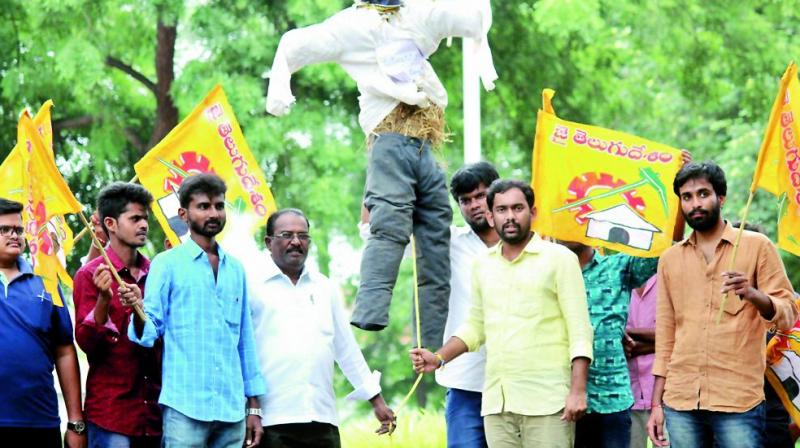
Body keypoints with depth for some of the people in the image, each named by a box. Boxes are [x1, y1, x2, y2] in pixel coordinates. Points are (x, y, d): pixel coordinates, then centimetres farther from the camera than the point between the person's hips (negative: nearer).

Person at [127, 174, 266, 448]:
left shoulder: (235, 269, 15)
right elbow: (151, 328, -3)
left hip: (232, 408, 4)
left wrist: (254, 405, 15)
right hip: (185, 406, -4)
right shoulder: (168, 264, 3)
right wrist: (138, 313, -26)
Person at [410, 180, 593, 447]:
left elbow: (580, 331, -4)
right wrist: (439, 358, 9)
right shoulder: (483, 266, 15)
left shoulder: (559, 259, 1)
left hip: (546, 402, -5)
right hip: (496, 403, 5)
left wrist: (578, 391, -13)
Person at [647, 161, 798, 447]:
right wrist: (657, 404, 12)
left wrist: (753, 295, -21)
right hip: (680, 404, 4)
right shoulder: (670, 259, 14)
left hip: (738, 402, -3)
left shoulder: (756, 246, 3)